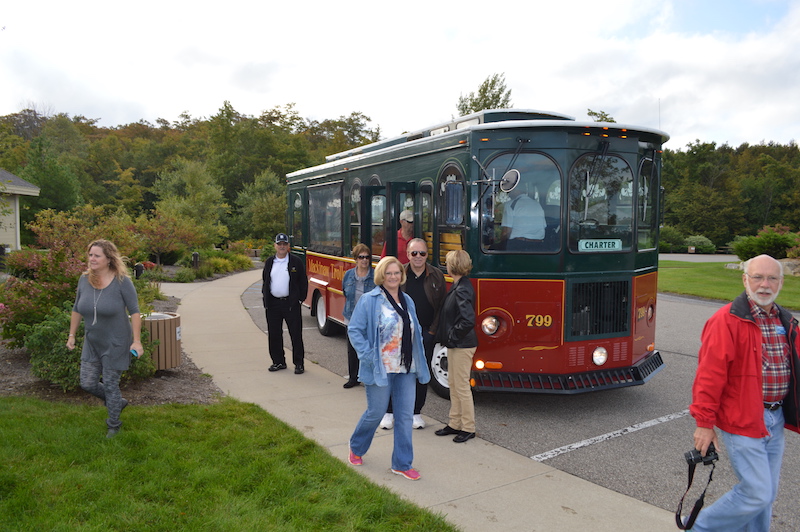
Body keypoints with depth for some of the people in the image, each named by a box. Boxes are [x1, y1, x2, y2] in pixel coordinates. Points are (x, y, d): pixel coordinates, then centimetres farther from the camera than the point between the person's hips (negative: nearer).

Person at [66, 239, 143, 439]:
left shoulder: (122, 281, -18)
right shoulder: (84, 279, -2)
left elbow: (134, 311, -16)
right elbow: (77, 309, 10)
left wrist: (136, 341, -19)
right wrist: (72, 335, 11)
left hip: (116, 344, -5)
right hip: (92, 343, 6)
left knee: (110, 385, 4)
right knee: (87, 383, 7)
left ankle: (113, 425, 26)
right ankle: (118, 402, 35)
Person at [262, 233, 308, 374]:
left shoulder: (296, 262, -1)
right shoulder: (269, 262, 10)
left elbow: (303, 282, 2)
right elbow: (265, 281, 16)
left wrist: (300, 299, -4)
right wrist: (265, 300, 8)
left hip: (291, 304, -4)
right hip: (273, 304, 4)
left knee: (296, 334, -1)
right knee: (274, 334, 9)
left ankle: (299, 363, 9)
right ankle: (278, 362, 22)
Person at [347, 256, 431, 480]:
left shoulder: (407, 301, 10)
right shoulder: (369, 300, -9)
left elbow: (416, 330, 19)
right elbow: (354, 330, -9)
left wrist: (420, 355, 8)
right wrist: (368, 355, -15)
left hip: (406, 369, 5)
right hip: (381, 368, -5)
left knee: (405, 415, 7)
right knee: (376, 412, 7)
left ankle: (402, 464, 20)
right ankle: (356, 449, 35)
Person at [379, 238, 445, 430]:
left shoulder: (437, 276, 2)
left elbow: (442, 306, 3)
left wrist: (433, 330, -3)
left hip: (426, 334, 1)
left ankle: (416, 412, 24)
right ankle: (389, 412, 17)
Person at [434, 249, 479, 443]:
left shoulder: (462, 290, -21)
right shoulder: (457, 286, 8)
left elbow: (468, 320, -30)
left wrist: (453, 336, -19)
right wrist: (446, 336, 9)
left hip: (462, 346, -10)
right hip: (454, 345, 10)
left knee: (462, 386, 1)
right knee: (453, 384, 17)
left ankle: (468, 428, 15)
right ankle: (455, 424, 29)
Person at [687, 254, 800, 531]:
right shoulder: (727, 321, -17)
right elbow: (709, 376, -18)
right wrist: (704, 423, -17)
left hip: (776, 420, 7)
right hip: (742, 423, -7)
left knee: (767, 494, 16)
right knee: (757, 494, -4)